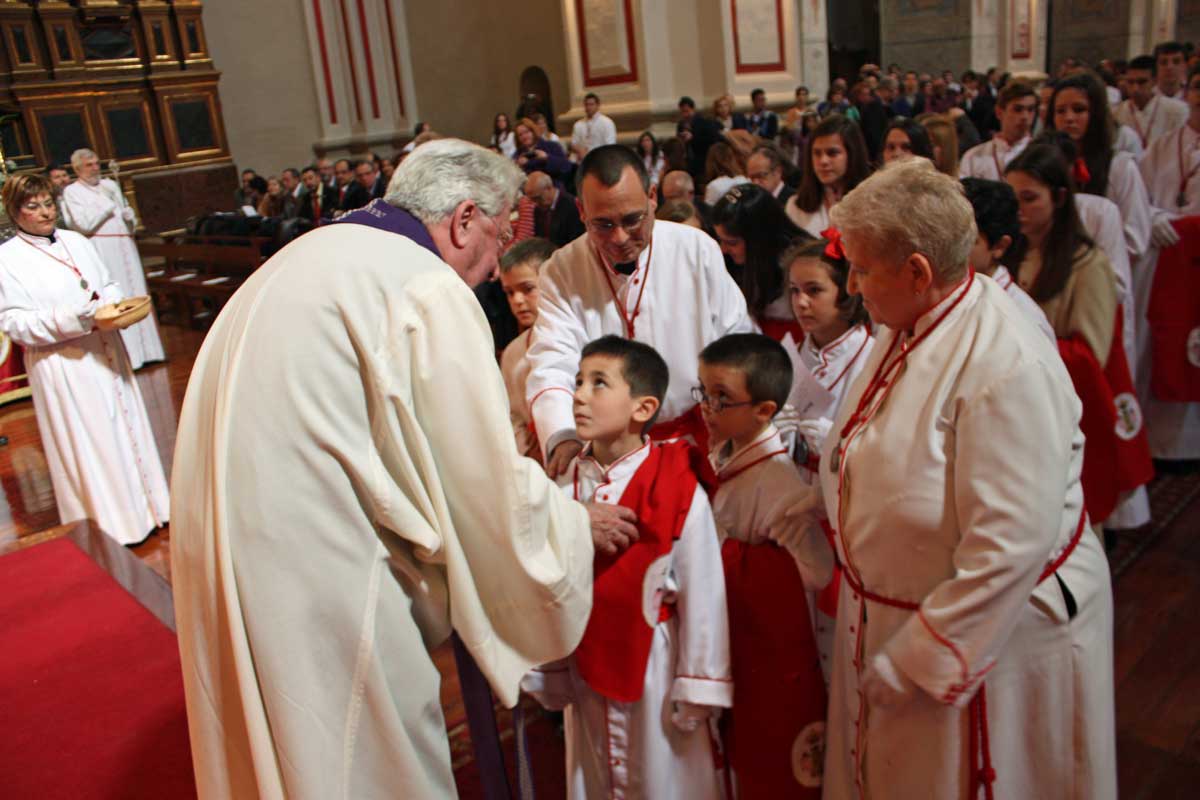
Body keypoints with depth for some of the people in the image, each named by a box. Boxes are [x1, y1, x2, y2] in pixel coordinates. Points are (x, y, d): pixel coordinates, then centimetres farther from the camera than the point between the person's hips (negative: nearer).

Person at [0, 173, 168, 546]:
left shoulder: (76, 241, 8)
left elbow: (108, 286, 17)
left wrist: (115, 305, -7)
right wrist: (72, 320, -23)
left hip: (106, 354, 6)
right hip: (62, 366, -5)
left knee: (126, 426, 14)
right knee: (87, 444, 2)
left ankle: (145, 505, 29)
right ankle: (110, 526, 14)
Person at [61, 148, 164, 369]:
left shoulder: (110, 185, 17)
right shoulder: (71, 192, 1)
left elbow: (128, 214, 24)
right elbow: (84, 224, -12)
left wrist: (130, 216, 1)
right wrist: (107, 201, -11)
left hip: (125, 245, 6)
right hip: (101, 249, -5)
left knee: (137, 295, 5)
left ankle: (145, 349, 11)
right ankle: (125, 356, -5)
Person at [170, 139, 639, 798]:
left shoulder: (314, 252, 12)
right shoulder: (427, 288, -15)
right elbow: (489, 480, -13)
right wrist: (577, 522, 6)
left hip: (220, 541, 9)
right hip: (312, 571, -9)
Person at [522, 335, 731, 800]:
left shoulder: (679, 490, -17)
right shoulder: (567, 488, -5)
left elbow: (703, 594, -13)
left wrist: (697, 690, -9)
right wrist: (549, 673, 7)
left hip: (656, 667, -4)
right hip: (586, 668, 4)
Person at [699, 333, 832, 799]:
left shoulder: (776, 480, -26)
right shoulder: (720, 456, -1)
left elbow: (813, 570, -32)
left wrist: (730, 557, -28)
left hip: (773, 646, -7)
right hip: (731, 635, 8)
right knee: (743, 754, 25)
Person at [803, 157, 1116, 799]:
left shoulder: (1009, 370, -30)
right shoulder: (907, 330, -1)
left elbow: (1008, 553, -30)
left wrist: (913, 663, -23)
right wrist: (827, 499, 6)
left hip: (990, 635, -8)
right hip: (888, 615, 8)